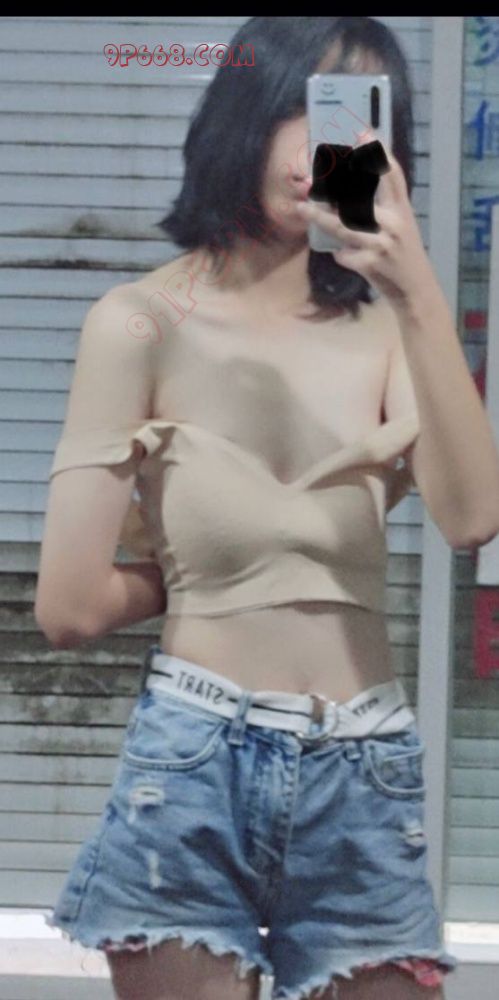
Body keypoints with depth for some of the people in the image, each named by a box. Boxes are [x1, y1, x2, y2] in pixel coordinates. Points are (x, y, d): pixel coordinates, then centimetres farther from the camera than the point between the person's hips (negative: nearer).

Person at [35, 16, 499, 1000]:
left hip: (367, 774, 3)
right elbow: (70, 606, -8)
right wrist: (199, 569, 6)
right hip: (195, 765, -3)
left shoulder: (377, 321, 5)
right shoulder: (143, 321, -6)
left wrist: (420, 296, -17)